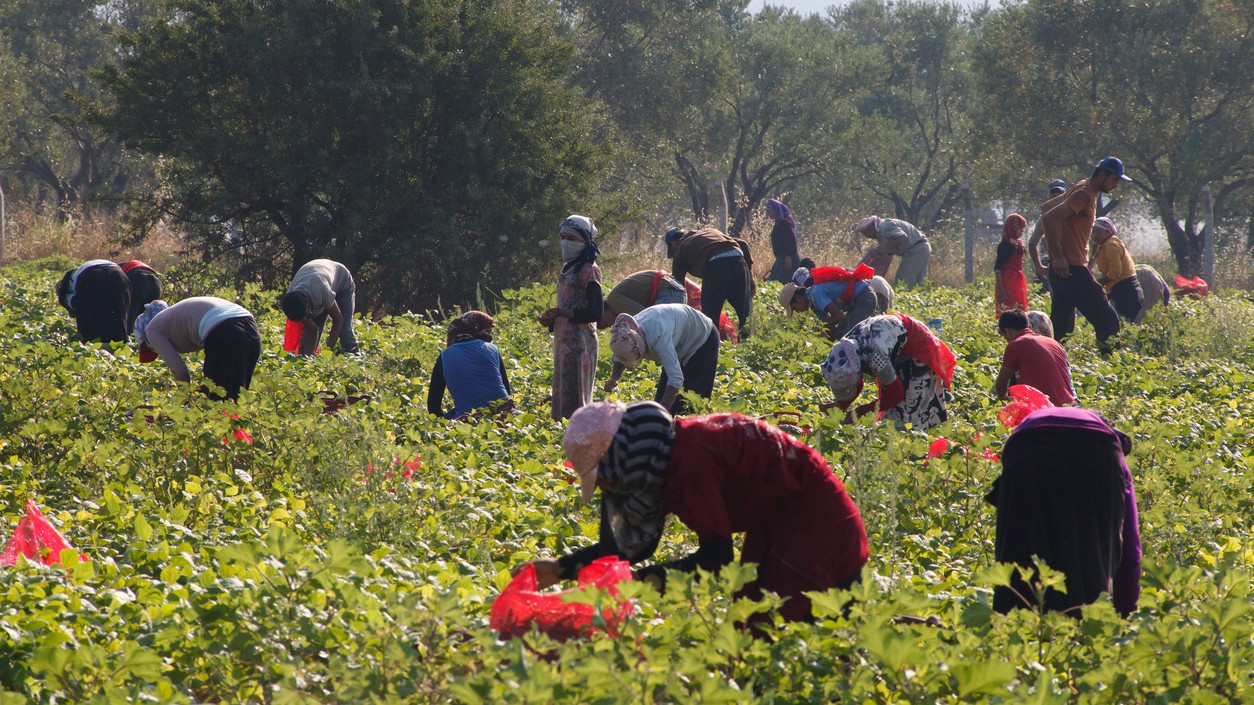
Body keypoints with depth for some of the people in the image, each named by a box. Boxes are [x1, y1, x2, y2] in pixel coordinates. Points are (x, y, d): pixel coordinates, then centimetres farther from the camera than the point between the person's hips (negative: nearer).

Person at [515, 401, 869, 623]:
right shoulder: (655, 459, -1)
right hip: (773, 522, 9)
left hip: (813, 512, -9)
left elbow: (715, 556, -32)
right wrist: (558, 569, -1)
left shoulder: (689, 457, -30)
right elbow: (632, 545, 7)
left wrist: (645, 579, -37)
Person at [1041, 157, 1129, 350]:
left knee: (1060, 327, 9)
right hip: (1071, 268, -10)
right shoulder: (1084, 193, -14)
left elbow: (1046, 208, 29)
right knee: (1107, 320, -9)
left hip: (1064, 268, 10)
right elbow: (1050, 218, -25)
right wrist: (1058, 256, -24)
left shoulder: (1082, 189, 18)